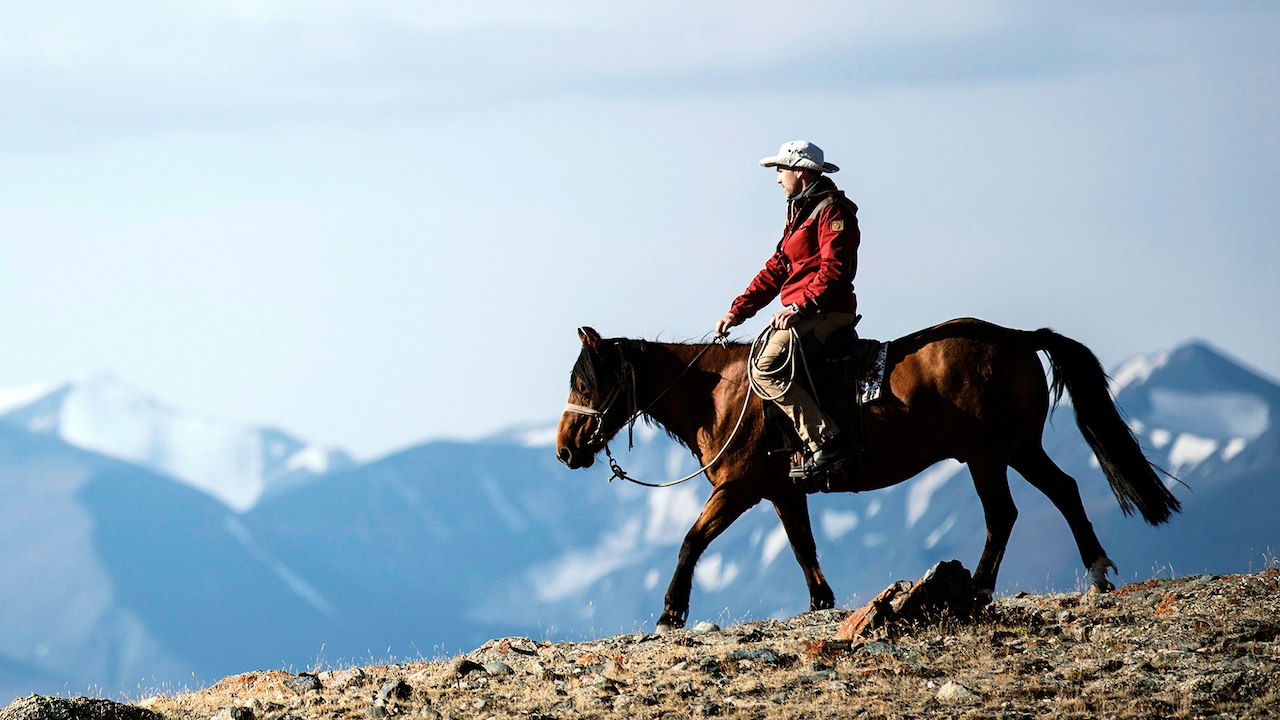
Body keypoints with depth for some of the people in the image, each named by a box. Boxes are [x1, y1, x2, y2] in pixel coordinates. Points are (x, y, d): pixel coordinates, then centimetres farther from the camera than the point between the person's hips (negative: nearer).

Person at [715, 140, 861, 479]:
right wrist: (737, 311, 15)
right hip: (804, 313, 11)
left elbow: (834, 269, -21)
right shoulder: (800, 212, 23)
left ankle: (824, 444, -30)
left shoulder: (831, 210, -9)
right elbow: (776, 269, 22)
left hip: (826, 312, -11)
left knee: (766, 368, -25)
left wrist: (799, 306, -29)